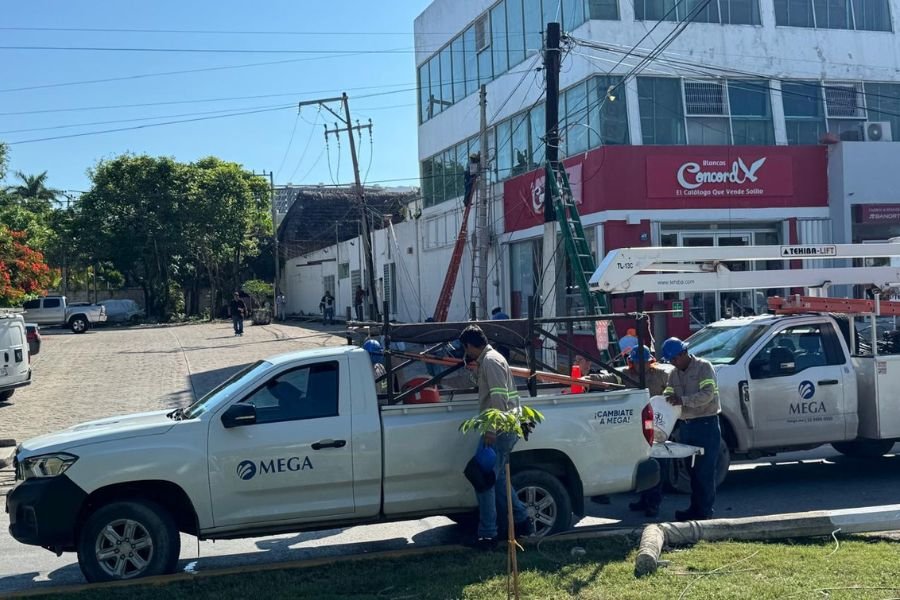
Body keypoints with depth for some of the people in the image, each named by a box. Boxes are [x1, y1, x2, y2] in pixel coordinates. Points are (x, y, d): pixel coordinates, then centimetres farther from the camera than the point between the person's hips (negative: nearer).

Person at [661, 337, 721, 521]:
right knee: (693, 470, 11)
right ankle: (695, 508, 18)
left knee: (705, 471, -5)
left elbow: (707, 394, -19)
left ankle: (705, 511, -1)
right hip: (685, 425, 7)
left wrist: (683, 400, -29)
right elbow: (668, 393, 8)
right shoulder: (674, 374, 13)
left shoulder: (704, 367, -8)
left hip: (706, 424, -7)